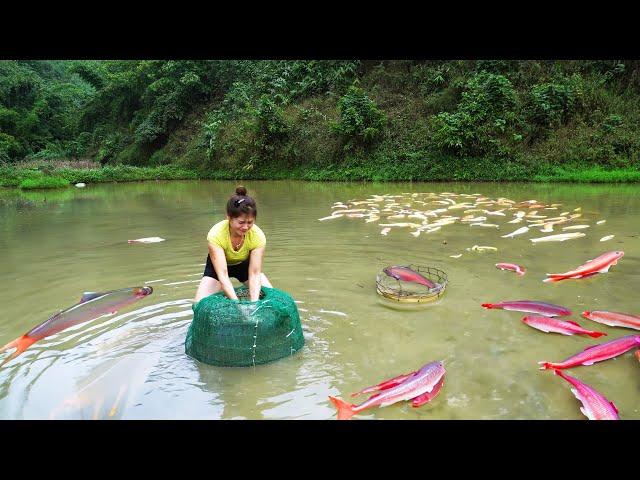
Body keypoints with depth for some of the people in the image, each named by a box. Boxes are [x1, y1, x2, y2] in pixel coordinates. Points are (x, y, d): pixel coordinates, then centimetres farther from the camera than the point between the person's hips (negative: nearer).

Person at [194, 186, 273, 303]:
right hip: (218, 265, -1)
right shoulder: (216, 234, -36)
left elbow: (255, 273, -31)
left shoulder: (258, 236, -31)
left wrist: (253, 303, -45)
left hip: (245, 264, 1)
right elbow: (222, 274, -40)